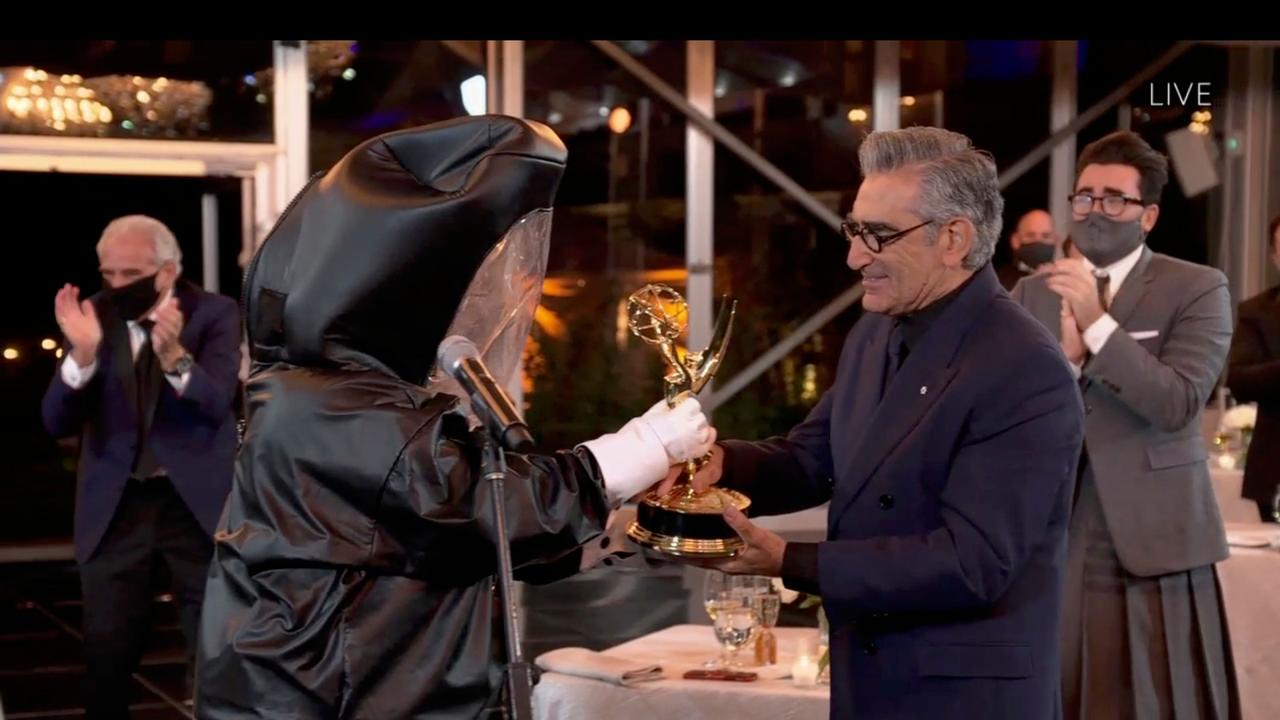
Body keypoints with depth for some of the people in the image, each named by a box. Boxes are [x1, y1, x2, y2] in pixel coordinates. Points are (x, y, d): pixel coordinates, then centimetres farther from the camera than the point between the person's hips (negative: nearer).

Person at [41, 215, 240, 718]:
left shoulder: (214, 313, -4)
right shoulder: (93, 317, 1)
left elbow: (217, 405, -18)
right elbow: (57, 423, -5)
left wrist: (174, 355, -36)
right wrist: (83, 354, -22)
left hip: (197, 503, -2)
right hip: (114, 508, 2)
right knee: (105, 656, 4)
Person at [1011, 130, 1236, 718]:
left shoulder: (1197, 288, -2)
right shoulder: (1031, 295, 9)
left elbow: (1179, 404, -14)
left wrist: (1098, 323, -21)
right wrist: (1066, 356, -16)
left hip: (1154, 544, -3)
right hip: (1052, 546, 3)